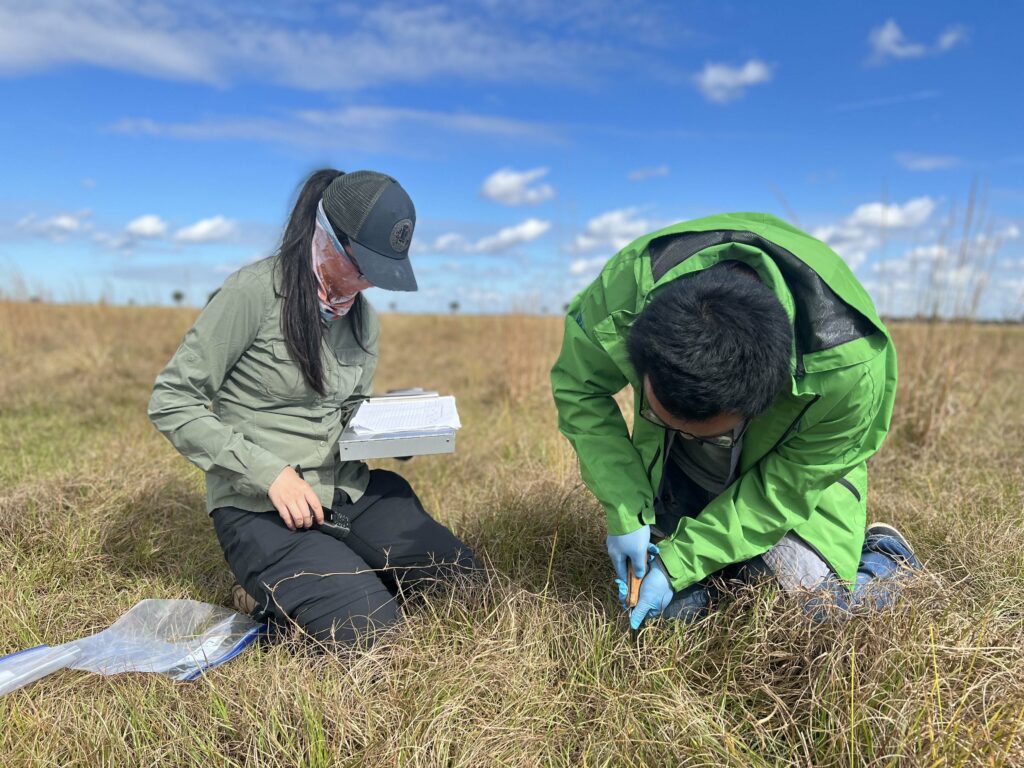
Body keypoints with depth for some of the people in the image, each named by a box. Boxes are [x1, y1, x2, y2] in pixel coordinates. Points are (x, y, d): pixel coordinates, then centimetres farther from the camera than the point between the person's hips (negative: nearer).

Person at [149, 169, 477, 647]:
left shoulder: (362, 317, 7)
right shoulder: (254, 292, -14)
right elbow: (171, 403, -12)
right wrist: (269, 472, -21)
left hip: (349, 492, 6)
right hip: (261, 507, -6)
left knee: (462, 580, -6)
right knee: (364, 626, -21)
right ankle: (270, 590, 7)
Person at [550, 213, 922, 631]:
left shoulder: (847, 366, -37)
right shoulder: (628, 284, -35)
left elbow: (786, 488, -23)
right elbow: (578, 388, -19)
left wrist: (678, 564, -24)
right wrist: (626, 514, -24)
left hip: (801, 460, -1)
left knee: (810, 610, -10)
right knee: (677, 606, -3)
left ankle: (882, 551, 20)